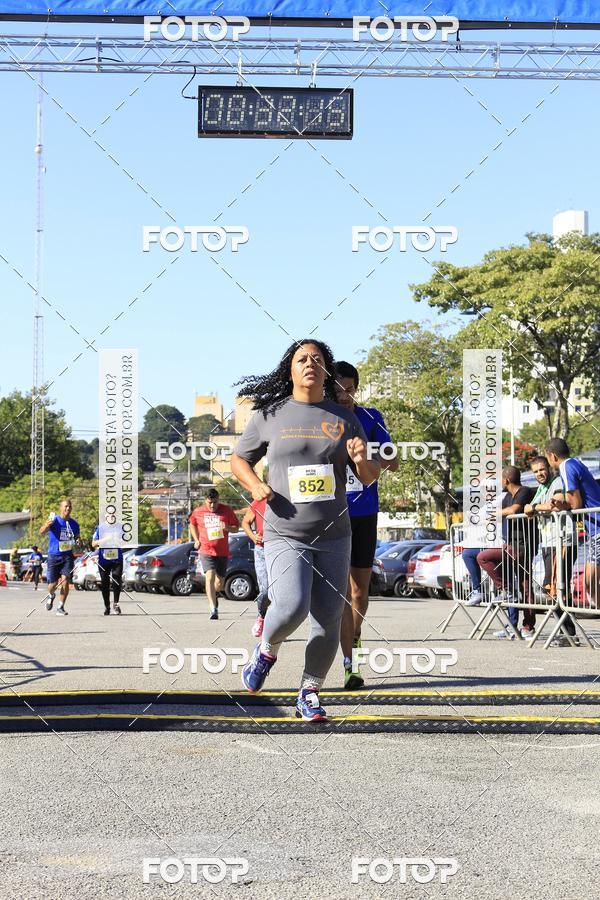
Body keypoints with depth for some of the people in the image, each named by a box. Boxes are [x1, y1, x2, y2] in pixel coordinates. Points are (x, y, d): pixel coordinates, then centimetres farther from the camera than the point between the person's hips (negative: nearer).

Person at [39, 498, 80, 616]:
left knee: (65, 580, -14)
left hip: (68, 556, 2)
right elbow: (41, 532, -20)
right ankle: (51, 596, 38)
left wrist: (77, 542, -2)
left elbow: (77, 538, 23)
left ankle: (60, 607, -4)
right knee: (53, 584, 2)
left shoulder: (74, 523, 7)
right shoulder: (55, 520, -5)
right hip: (54, 555, -2)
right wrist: (47, 525, -42)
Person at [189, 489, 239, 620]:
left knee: (219, 582, 9)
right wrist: (196, 540, 9)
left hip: (223, 551, 1)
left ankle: (213, 595, 44)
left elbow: (236, 527, 6)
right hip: (206, 551, -1)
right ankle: (213, 608, -24)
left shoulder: (226, 510, -1)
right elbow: (192, 524, 21)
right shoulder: (198, 512, 1)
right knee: (210, 576, -21)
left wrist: (228, 528, -16)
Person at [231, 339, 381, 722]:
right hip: (285, 535, -3)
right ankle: (267, 649, 10)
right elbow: (239, 459, 13)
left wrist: (362, 460, -13)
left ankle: (309, 694, 18)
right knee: (291, 606, -22)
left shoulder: (344, 419, 7)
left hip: (333, 536, 3)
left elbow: (369, 478, 10)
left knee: (328, 619, 1)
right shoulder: (270, 415, 2)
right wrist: (255, 486, -7)